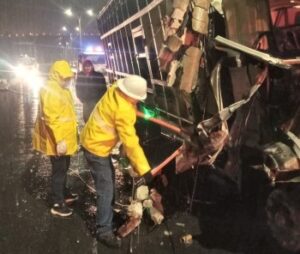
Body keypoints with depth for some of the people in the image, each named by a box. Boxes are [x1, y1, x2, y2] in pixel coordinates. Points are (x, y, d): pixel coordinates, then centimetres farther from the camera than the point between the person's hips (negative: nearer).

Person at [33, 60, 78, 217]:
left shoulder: (61, 89, 12)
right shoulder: (49, 90, -21)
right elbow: (50, 118, -27)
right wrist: (59, 140, -28)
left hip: (65, 138, 10)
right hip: (57, 140, -10)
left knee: (64, 167, 22)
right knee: (59, 170, -1)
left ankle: (64, 193, 39)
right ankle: (57, 204, 9)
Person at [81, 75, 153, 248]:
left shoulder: (115, 90, -9)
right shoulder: (123, 110, -32)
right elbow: (131, 142, -29)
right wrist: (144, 169, -25)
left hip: (94, 139, 10)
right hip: (96, 147, -10)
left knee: (109, 177, 24)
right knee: (106, 189, -5)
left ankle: (109, 210, 43)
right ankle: (105, 231, 4)